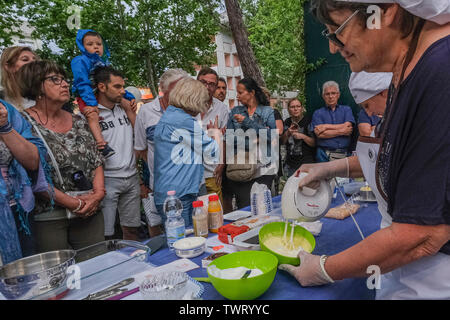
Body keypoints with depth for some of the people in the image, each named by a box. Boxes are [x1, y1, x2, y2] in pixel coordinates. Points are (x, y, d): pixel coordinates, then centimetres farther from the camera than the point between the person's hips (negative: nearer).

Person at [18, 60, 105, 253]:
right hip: (47, 219, -4)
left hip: (90, 214, 5)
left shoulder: (78, 122, 10)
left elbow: (97, 161, 10)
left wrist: (98, 193, -6)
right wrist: (74, 203, -15)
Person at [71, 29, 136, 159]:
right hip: (86, 97, -7)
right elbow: (83, 84, -18)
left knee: (128, 104, -2)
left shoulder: (105, 62, 17)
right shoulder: (80, 61, -6)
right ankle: (102, 144, -52)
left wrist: (130, 97, 9)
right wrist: (92, 103, -32)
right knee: (92, 114, -37)